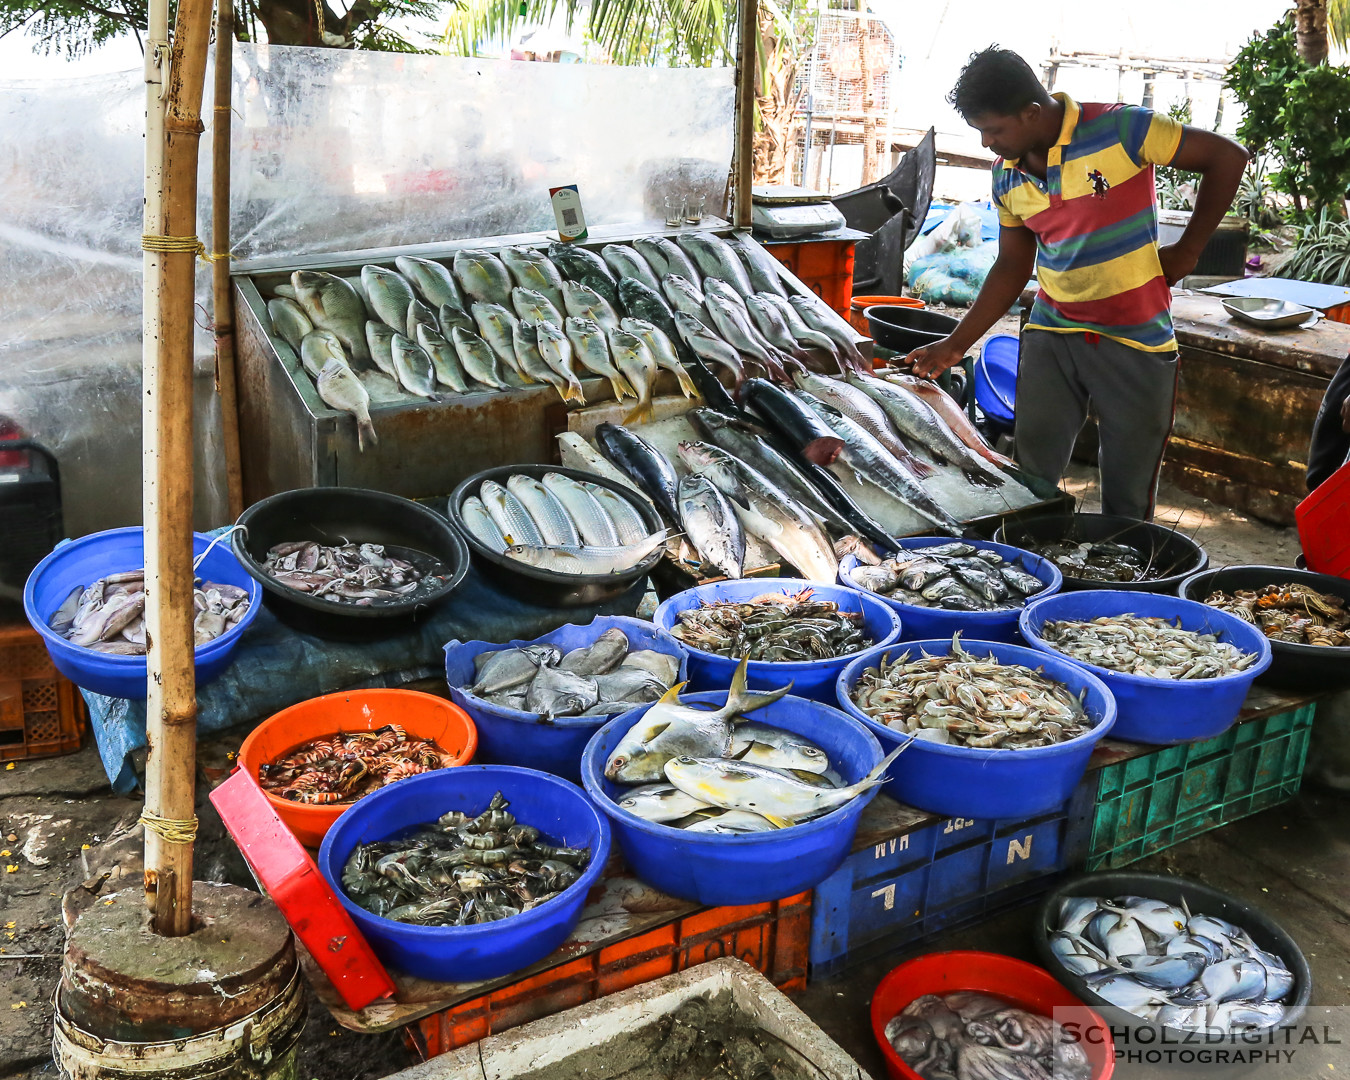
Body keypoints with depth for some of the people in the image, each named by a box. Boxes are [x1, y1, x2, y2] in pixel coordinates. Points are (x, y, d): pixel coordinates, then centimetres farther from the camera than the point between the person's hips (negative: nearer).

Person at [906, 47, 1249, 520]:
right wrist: (956, 344, 8)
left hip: (1135, 343, -4)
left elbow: (1227, 157, -8)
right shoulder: (1006, 174, 3)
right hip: (1050, 338, 4)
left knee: (1128, 503, 5)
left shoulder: (1119, 130, -14)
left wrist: (1187, 250, -7)